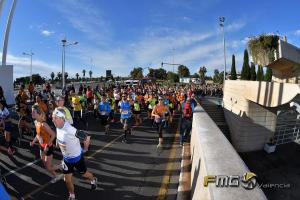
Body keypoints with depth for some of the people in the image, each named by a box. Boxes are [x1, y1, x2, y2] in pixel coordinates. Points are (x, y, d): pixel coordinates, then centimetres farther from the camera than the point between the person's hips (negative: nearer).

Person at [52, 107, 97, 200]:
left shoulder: (70, 130, -38)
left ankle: (93, 180, 52)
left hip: (77, 157, -5)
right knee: (67, 180, 13)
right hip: (66, 158, 5)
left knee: (84, 174, 20)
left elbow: (86, 138, -29)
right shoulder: (58, 127, -14)